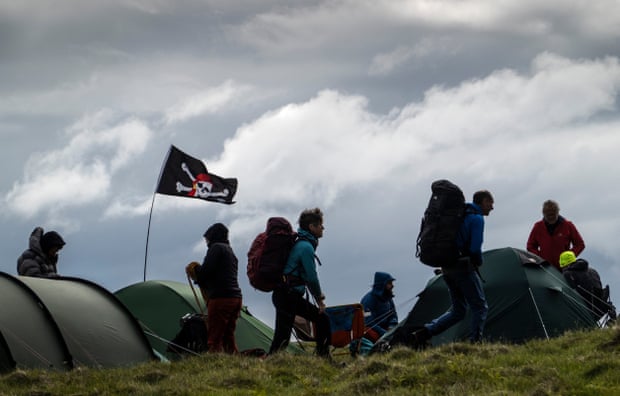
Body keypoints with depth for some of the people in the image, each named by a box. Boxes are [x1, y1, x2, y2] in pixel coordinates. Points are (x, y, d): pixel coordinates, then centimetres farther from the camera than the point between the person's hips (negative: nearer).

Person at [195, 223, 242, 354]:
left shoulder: (216, 248, -4)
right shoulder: (230, 252, 24)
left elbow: (205, 271, -14)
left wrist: (194, 270, 7)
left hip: (220, 299, -9)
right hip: (236, 298, 9)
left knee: (214, 341, -11)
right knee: (228, 338, 12)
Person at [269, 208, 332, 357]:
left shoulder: (302, 244, 18)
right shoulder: (306, 247, -14)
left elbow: (308, 276, 24)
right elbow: (312, 277, -13)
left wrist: (318, 296, 18)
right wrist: (319, 299, 0)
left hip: (294, 296, 10)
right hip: (287, 296, -10)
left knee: (322, 319, 15)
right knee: (282, 337, -14)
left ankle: (323, 358, 20)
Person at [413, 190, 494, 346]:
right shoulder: (477, 218, -8)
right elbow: (475, 248, -18)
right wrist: (479, 262, 3)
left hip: (447, 267, 8)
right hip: (464, 268, -8)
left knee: (457, 310, 13)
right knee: (480, 307, 1)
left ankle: (425, 332, 0)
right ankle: (475, 342, -6)